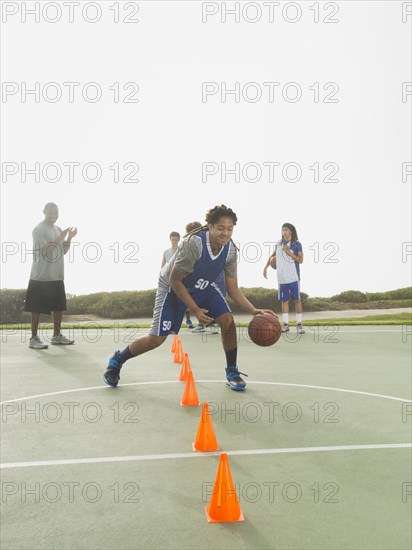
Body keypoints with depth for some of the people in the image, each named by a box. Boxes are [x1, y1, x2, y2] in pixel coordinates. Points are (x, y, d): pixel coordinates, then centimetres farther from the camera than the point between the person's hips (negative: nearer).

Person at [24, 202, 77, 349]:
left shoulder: (58, 229, 15)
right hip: (41, 276, -8)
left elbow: (63, 251, 15)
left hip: (57, 276, 8)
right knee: (37, 308, -2)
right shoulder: (38, 229, -10)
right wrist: (61, 237, -23)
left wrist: (69, 238, -1)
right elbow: (45, 251, -19)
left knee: (59, 306, 11)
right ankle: (34, 338, 6)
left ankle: (57, 336, 21)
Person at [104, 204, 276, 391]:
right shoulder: (193, 243, -35)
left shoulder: (231, 250, -17)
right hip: (172, 288, -5)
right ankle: (117, 360, 20)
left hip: (203, 287, 5)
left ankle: (232, 372, 4)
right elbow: (174, 281, -27)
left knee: (227, 320, -15)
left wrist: (254, 311, -21)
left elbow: (232, 289, -9)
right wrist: (196, 310, -25)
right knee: (156, 339, -6)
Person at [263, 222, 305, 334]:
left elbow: (300, 260, -7)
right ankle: (286, 324, 9)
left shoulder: (296, 244, -2)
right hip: (282, 278, 4)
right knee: (284, 300, 4)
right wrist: (266, 267, 17)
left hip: (293, 277, -4)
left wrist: (289, 252, -16)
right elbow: (272, 256, 25)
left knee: (297, 299, -1)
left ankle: (299, 324, 5)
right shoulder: (278, 244, 11)